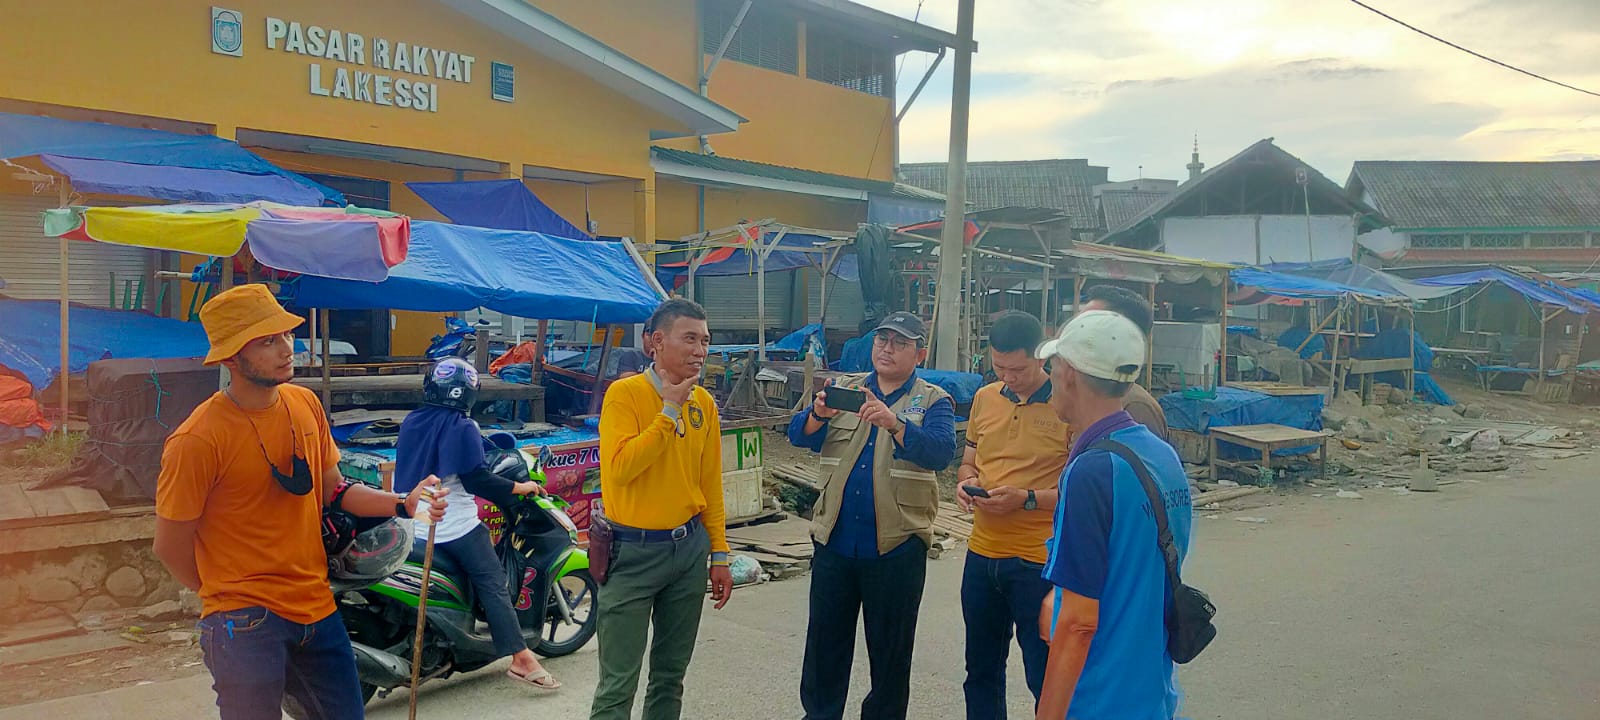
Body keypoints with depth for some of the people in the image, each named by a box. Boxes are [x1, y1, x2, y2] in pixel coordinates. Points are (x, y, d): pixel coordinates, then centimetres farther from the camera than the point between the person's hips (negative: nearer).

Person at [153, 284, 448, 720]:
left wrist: (401, 504, -4)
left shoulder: (306, 404, 2)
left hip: (317, 607, 6)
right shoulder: (198, 440, -18)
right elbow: (171, 546, -10)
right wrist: (234, 598, 2)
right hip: (246, 622, -6)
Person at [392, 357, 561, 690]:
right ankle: (521, 658, -7)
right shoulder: (462, 428, -14)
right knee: (494, 585, -4)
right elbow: (476, 480, -19)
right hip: (456, 528, -7)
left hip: (415, 526, 8)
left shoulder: (410, 422, 8)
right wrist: (519, 487, -8)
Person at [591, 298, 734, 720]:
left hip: (689, 547, 5)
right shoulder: (625, 393, -11)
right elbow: (620, 468, -24)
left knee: (671, 673, 16)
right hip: (633, 551, -5)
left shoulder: (704, 402, 5)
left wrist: (719, 554, 9)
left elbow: (711, 484, 10)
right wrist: (670, 411, -19)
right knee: (618, 685, -2)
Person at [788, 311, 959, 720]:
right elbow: (799, 435, -4)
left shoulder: (933, 402, 0)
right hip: (834, 539, 3)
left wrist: (894, 423, -36)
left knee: (890, 647, 10)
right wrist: (819, 415, -27)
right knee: (825, 641, 13)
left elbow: (940, 452, -19)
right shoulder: (843, 389, 9)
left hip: (896, 546, -3)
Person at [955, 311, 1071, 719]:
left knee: (1045, 679, 5)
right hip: (982, 554, 6)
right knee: (981, 671, 19)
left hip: (1039, 562, -6)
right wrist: (967, 481, -4)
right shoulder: (985, 398, 6)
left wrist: (1027, 498, -22)